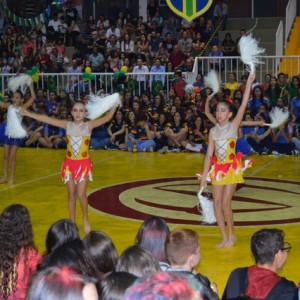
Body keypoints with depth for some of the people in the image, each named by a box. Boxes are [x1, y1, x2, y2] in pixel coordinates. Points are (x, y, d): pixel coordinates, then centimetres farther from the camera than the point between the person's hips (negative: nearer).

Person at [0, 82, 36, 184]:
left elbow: (33, 97, -11)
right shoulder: (9, 106, 3)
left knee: (12, 156, 0)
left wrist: (30, 85, -16)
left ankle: (12, 177, 11)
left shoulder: (22, 108, -4)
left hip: (16, 135, -3)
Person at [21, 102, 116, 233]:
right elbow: (47, 119, 0)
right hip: (69, 163, 2)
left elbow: (106, 118, -18)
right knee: (71, 194, 9)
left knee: (81, 194, -7)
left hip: (84, 164, -2)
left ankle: (85, 220, 17)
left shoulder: (89, 125, -6)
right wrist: (28, 113, -1)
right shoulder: (67, 125, 0)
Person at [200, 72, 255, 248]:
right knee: (217, 202, 1)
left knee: (225, 203, -7)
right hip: (217, 169, 4)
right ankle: (225, 237, 12)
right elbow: (209, 155, 3)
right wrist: (204, 177, 0)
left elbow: (244, 105, -15)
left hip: (232, 169, -4)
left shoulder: (233, 126, -5)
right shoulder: (213, 131, 4)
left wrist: (249, 83, -22)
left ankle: (231, 235, 13)